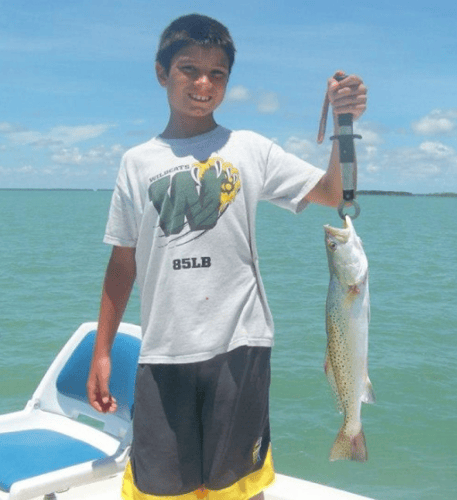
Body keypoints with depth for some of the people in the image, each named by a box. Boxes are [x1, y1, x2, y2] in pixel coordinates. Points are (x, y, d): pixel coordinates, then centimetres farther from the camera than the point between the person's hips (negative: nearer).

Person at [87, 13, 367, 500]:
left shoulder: (250, 149, 4)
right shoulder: (137, 162, 8)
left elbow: (334, 193, -3)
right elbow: (122, 262, 10)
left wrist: (343, 125, -17)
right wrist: (101, 352, 9)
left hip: (239, 345, -1)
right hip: (163, 351, 1)